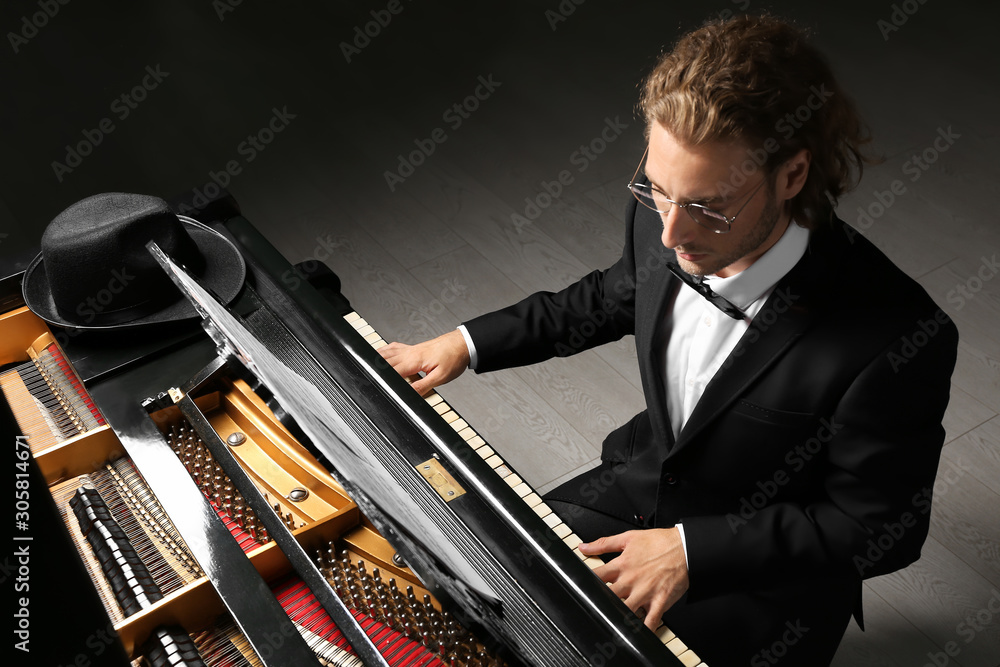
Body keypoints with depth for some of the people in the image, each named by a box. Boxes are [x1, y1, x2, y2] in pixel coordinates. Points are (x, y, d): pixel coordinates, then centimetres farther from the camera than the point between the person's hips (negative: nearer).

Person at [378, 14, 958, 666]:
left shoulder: (898, 341, -34)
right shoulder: (663, 220, -17)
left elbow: (877, 527, -20)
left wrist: (693, 548, -25)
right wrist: (469, 343, 1)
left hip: (762, 585, -4)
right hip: (643, 485, 5)